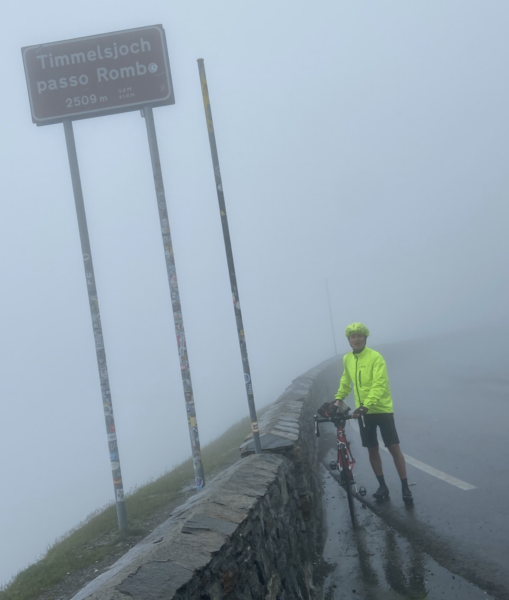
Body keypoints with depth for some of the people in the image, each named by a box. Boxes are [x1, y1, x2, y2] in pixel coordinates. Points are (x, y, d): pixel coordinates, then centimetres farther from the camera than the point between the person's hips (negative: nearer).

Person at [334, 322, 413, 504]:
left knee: (394, 448, -4)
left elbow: (379, 385, -23)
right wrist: (338, 398, 7)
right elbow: (345, 381, 19)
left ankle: (405, 488, 3)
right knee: (372, 450, 9)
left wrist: (366, 405, -33)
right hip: (362, 411, 5)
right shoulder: (347, 359, 4)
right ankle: (382, 486, 21)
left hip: (381, 409, -5)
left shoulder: (375, 357, -15)